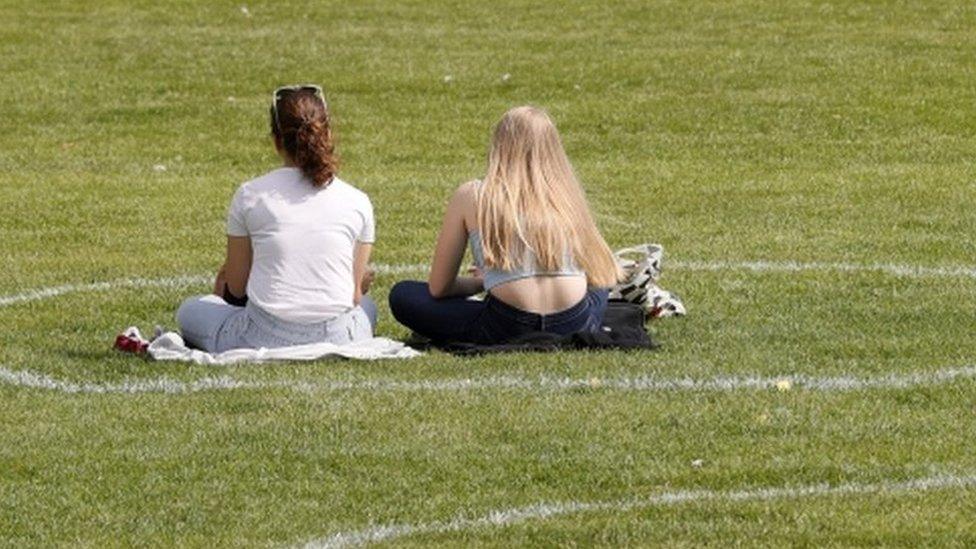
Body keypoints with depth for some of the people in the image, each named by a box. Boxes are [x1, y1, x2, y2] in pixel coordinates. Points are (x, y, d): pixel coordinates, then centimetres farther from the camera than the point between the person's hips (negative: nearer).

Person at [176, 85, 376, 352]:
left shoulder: (249, 195, -2)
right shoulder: (357, 202, 0)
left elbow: (236, 288, 7)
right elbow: (354, 296, 7)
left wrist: (224, 278, 31)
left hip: (265, 339, 0)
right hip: (337, 338, 1)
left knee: (190, 310, 27)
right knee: (367, 307, 37)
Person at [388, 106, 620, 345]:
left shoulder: (471, 197, 6)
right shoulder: (567, 195, 13)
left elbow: (438, 288, 10)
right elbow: (603, 278, 21)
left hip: (510, 328, -4)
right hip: (575, 326, 4)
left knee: (402, 295, 15)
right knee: (597, 290, 41)